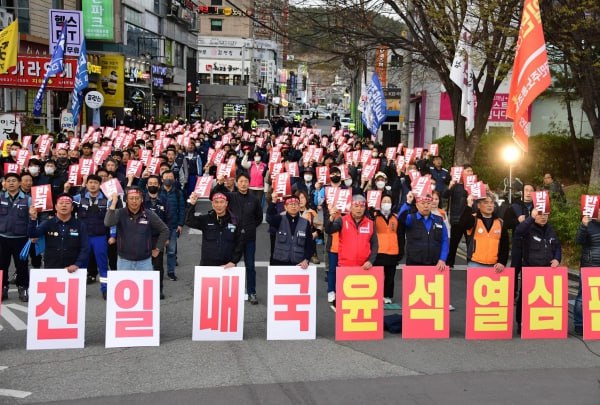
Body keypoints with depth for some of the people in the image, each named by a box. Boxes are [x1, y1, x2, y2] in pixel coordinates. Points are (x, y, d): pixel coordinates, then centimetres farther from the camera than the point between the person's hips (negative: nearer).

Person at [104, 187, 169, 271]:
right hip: (124, 261, 0)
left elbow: (164, 230, 7)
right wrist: (113, 203, -26)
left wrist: (157, 249, 4)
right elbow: (108, 223, -24)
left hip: (145, 261, 0)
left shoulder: (149, 215, -3)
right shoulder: (120, 213, -4)